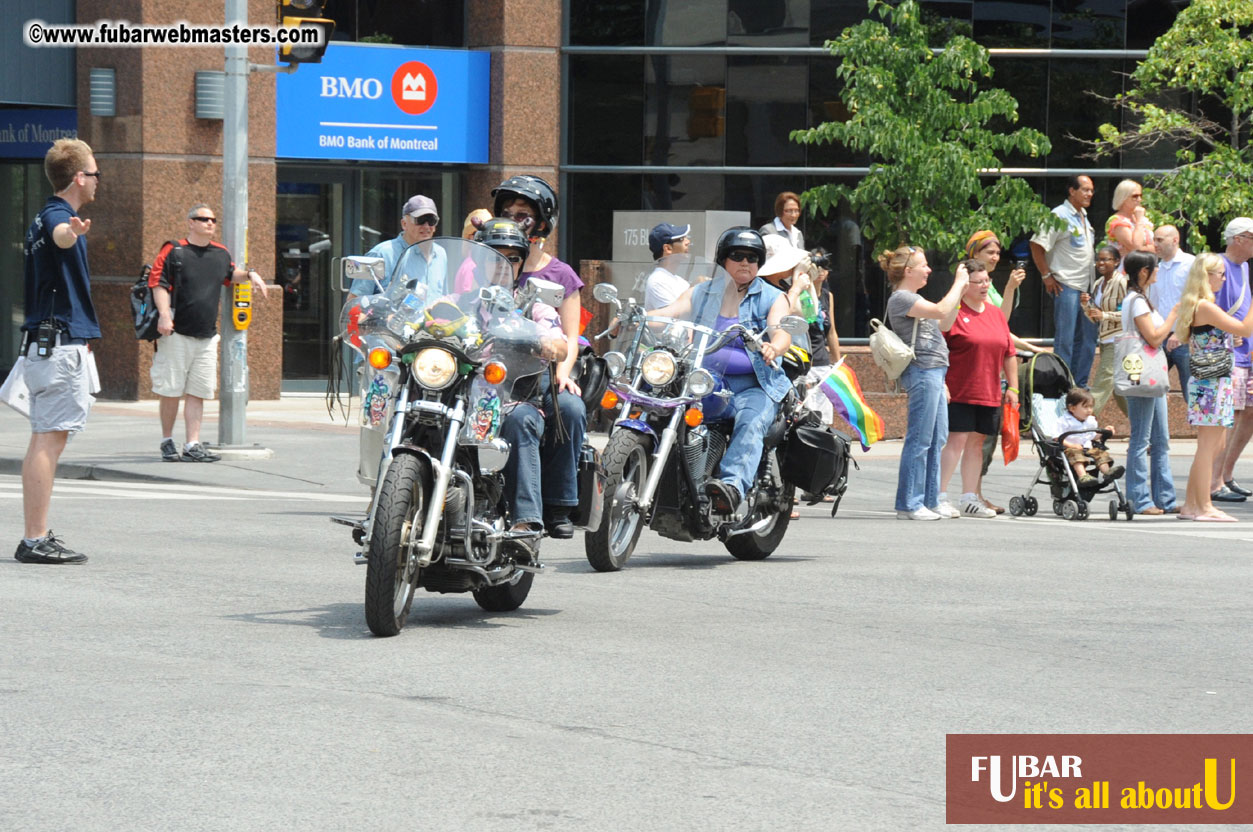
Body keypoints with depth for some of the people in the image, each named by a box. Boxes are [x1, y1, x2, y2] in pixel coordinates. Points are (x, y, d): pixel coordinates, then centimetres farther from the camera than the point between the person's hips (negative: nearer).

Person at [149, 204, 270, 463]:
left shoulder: (220, 254, 15)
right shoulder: (174, 251, -2)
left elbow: (230, 274, 35)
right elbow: (158, 283, -8)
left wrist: (250, 274, 16)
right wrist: (164, 314, -20)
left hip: (207, 337, 5)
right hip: (176, 334, -5)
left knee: (197, 393, 2)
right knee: (171, 390, -1)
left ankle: (192, 445, 3)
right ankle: (167, 441, 12)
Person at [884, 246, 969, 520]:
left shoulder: (913, 298, 21)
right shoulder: (900, 298, -11)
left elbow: (944, 325, 23)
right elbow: (940, 312, -22)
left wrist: (960, 290, 16)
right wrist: (959, 283, -10)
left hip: (934, 373, 11)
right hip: (922, 372, -11)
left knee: (937, 439, 11)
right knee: (920, 439, -9)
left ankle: (930, 500, 16)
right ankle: (909, 504, -7)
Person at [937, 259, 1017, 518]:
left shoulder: (996, 314, 14)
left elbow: (1009, 353, 19)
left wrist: (1012, 387, 13)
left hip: (989, 394, 6)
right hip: (958, 393, -6)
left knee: (976, 442, 10)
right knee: (957, 439, -11)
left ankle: (970, 499, 15)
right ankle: (940, 498, -7)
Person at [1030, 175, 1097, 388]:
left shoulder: (1083, 217, 15)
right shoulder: (1060, 216, -11)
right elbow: (1037, 246, -15)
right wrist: (1047, 276, -15)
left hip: (1084, 288, 9)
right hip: (1066, 286, -9)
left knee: (1088, 338, 11)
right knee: (1065, 340, -6)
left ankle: (1080, 385, 19)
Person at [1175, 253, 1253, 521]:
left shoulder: (1195, 306, 14)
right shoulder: (1206, 307, -16)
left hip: (1206, 383, 10)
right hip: (1212, 382, -10)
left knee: (1214, 446, 14)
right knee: (1208, 446, -5)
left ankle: (1191, 505, 17)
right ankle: (1204, 507, -1)